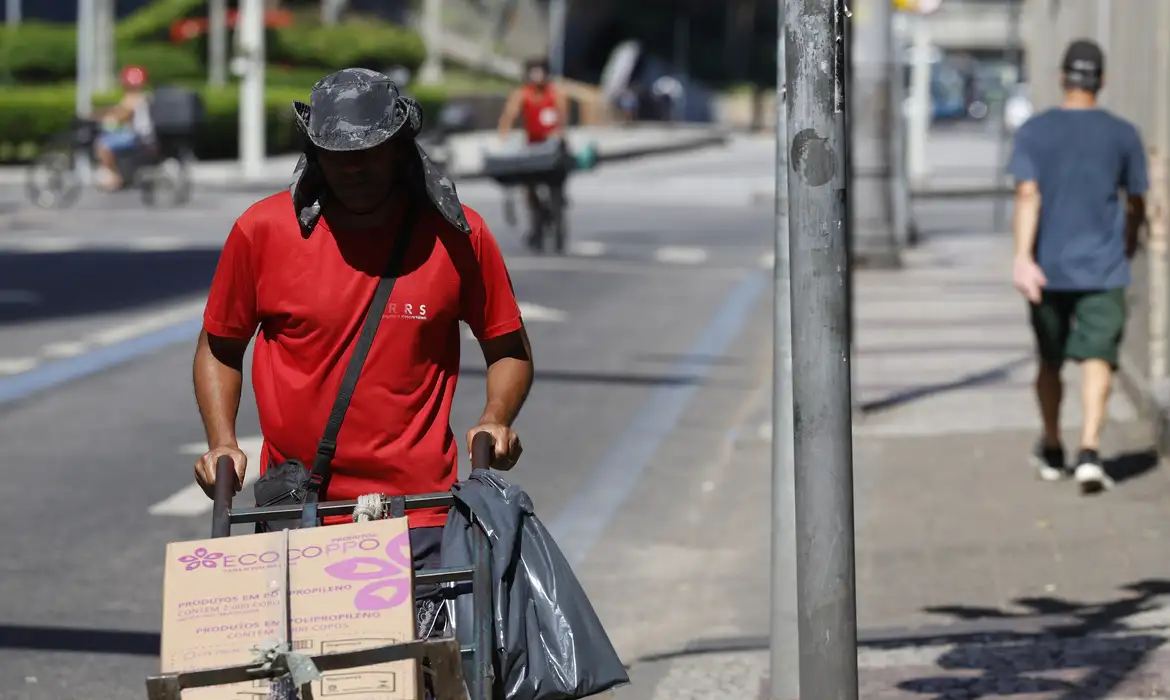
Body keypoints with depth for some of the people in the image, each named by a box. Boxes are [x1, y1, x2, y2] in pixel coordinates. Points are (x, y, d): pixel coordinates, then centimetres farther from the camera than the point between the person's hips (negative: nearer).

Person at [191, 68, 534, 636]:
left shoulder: (455, 234, 2)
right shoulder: (263, 231, 2)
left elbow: (508, 349, 14)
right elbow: (220, 348, 14)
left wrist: (495, 421, -5)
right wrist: (222, 445, 0)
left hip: (418, 516, -1)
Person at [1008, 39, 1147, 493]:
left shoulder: (1034, 132, -1)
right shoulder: (1123, 135, 1)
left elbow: (1028, 195, -13)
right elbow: (1136, 205, 9)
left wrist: (1023, 257, -20)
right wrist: (1129, 244, 27)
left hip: (1049, 269, 1)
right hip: (1104, 268, -1)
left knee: (1050, 361, 16)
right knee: (1097, 358, -7)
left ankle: (1052, 453, 29)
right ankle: (1089, 452, -25)